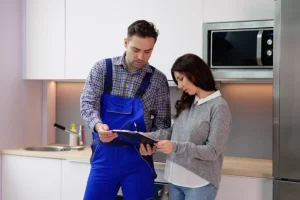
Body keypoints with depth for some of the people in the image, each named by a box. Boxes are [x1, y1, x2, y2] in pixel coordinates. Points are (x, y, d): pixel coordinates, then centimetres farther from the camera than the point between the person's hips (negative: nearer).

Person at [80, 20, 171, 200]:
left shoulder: (158, 80, 0)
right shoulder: (102, 68, 0)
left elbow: (162, 121, 4)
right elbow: (88, 103, -7)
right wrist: (98, 125, -28)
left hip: (138, 158, 0)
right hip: (104, 156, 0)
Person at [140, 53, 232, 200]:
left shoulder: (219, 107, -12)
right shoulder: (187, 104, 11)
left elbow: (213, 151, -15)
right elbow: (174, 132, 10)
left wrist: (175, 147, -23)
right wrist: (149, 136, -6)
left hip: (200, 183, -6)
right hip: (175, 178, 7)